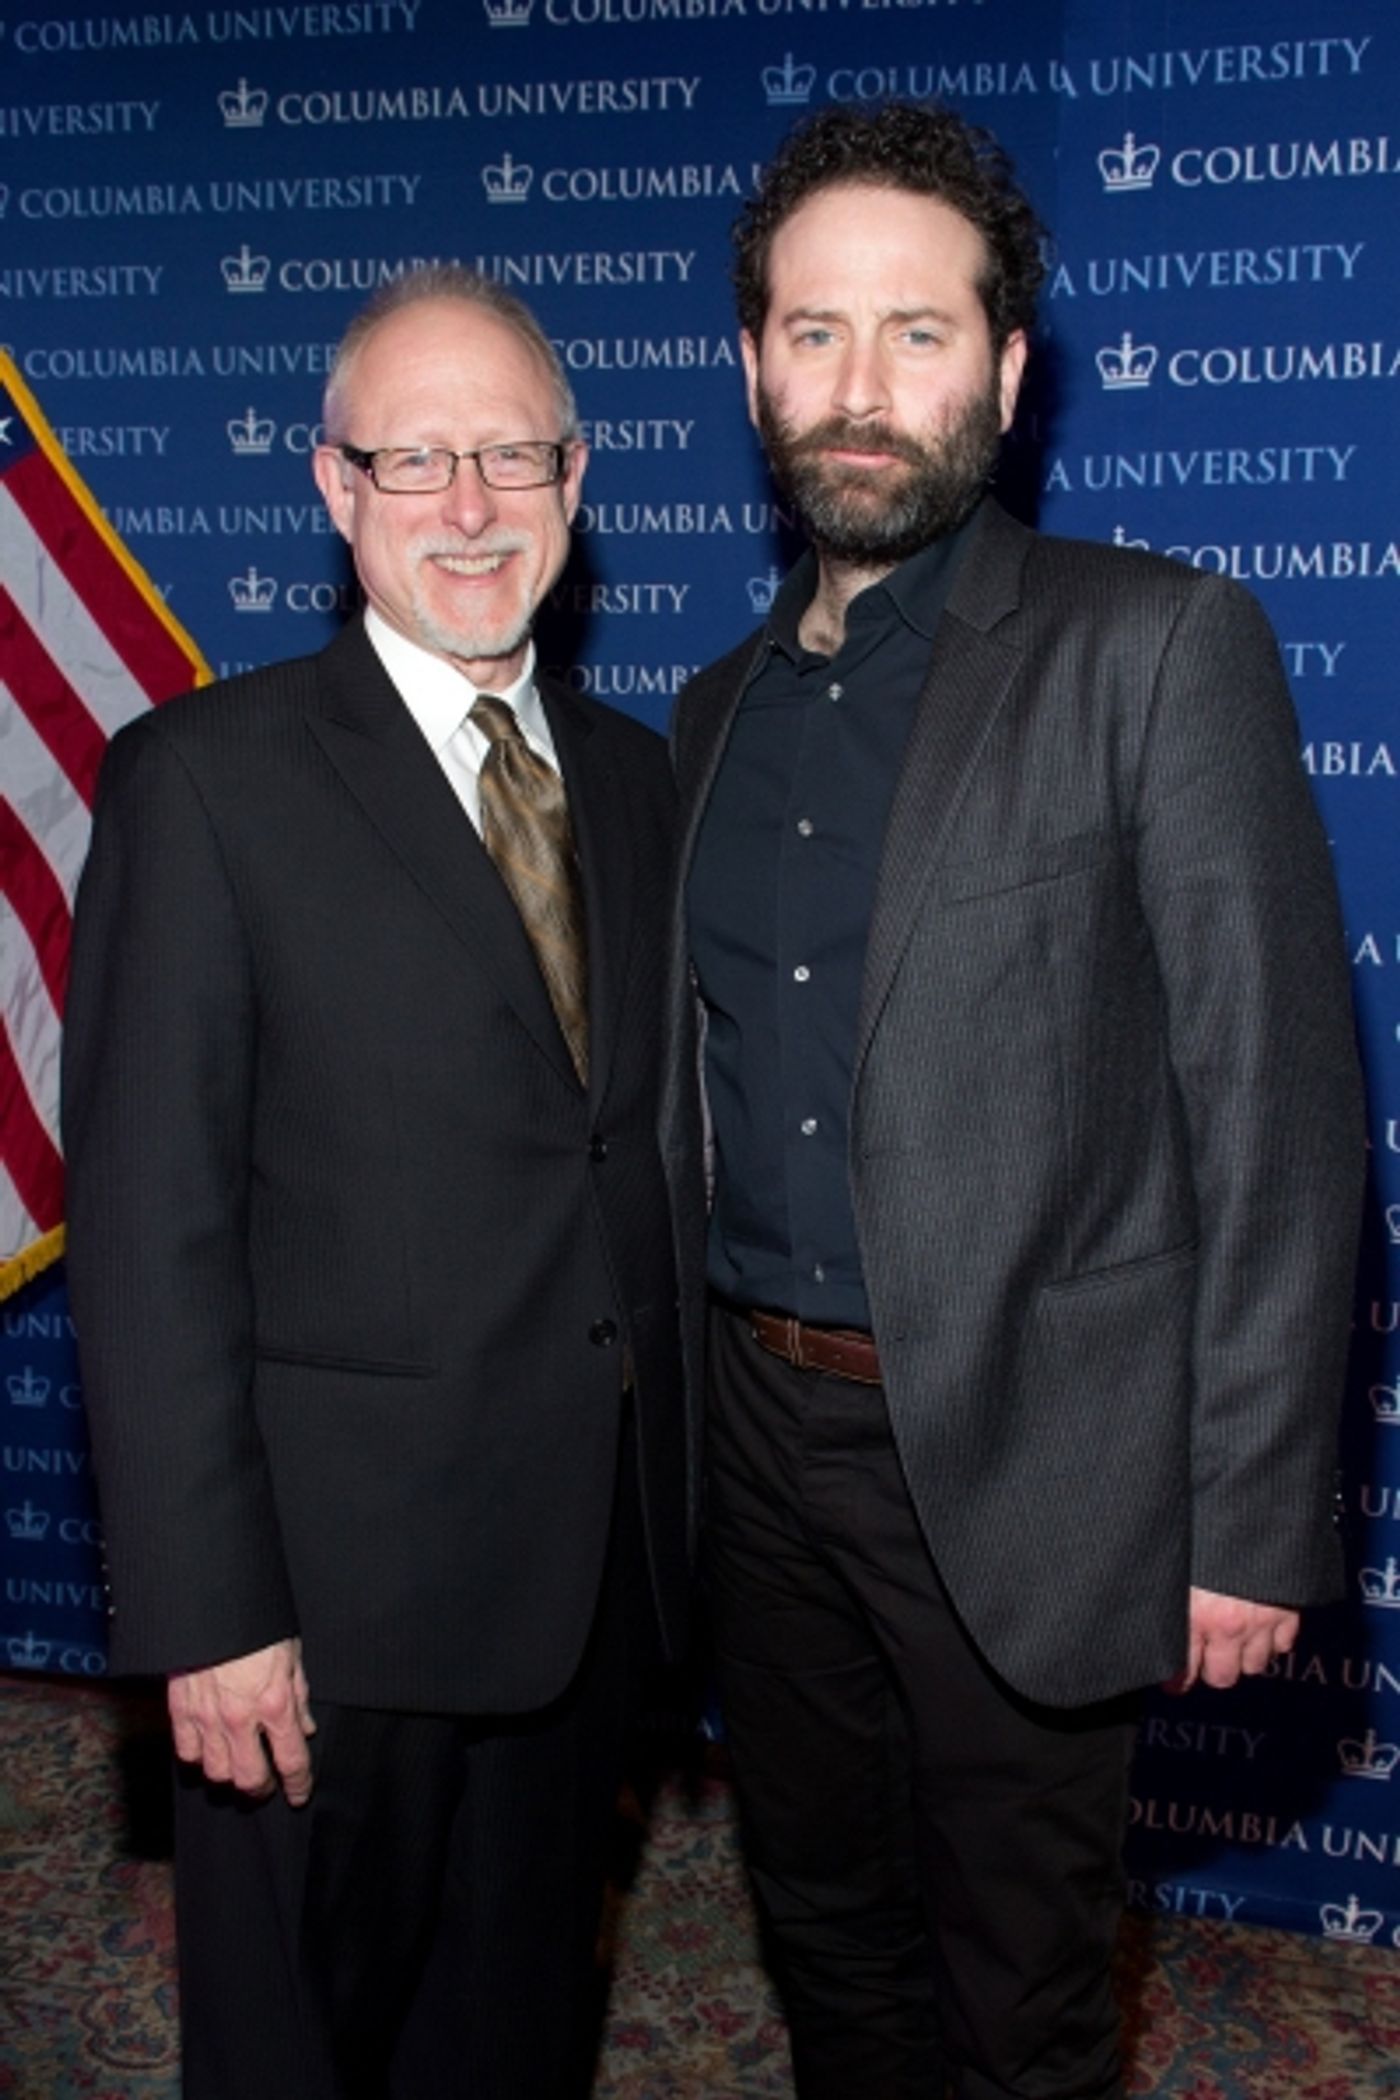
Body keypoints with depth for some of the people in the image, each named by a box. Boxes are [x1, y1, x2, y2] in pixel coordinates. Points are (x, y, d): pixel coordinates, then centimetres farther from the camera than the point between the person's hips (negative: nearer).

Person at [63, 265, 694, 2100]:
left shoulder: (631, 774, 8)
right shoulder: (204, 779, -10)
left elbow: (647, 1135, 11)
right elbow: (148, 1220, -13)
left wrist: (677, 1497, 7)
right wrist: (206, 1608, -16)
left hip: (599, 1549, 5)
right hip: (339, 1572, -5)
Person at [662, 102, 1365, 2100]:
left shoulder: (1159, 645, -10)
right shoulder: (721, 704, 9)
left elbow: (1279, 1106, -13)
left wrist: (1254, 1522, -15)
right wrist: (682, 1380, 10)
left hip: (1016, 1461, -5)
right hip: (763, 1432, 6)